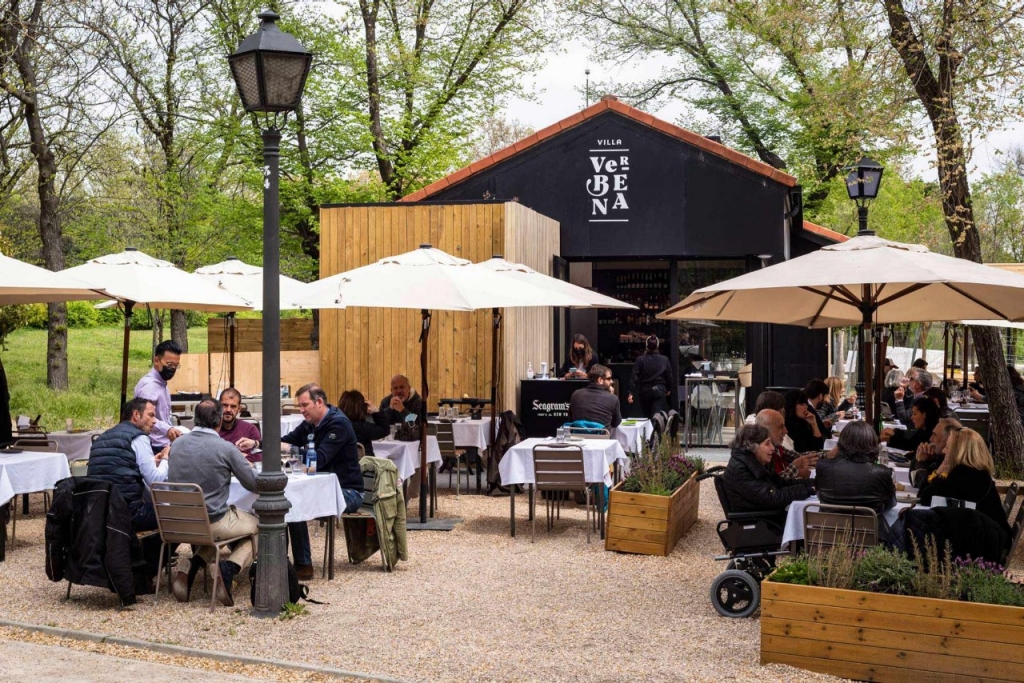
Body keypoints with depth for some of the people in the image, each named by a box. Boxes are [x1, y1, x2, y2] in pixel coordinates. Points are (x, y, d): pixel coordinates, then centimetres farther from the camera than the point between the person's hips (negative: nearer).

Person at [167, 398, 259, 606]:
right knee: (257, 526, 19)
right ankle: (229, 568, -6)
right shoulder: (226, 448, -14)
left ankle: (192, 569, 10)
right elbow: (254, 484, -5)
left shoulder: (177, 444, 2)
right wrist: (241, 466, 17)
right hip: (213, 522, -6)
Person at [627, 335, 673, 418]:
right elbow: (669, 377, 7)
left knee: (647, 417, 15)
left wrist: (631, 393, -10)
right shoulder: (664, 360, 0)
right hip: (659, 391, 0)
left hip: (644, 392, 1)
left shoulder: (640, 360, -4)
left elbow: (634, 377, -10)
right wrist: (667, 389, 23)